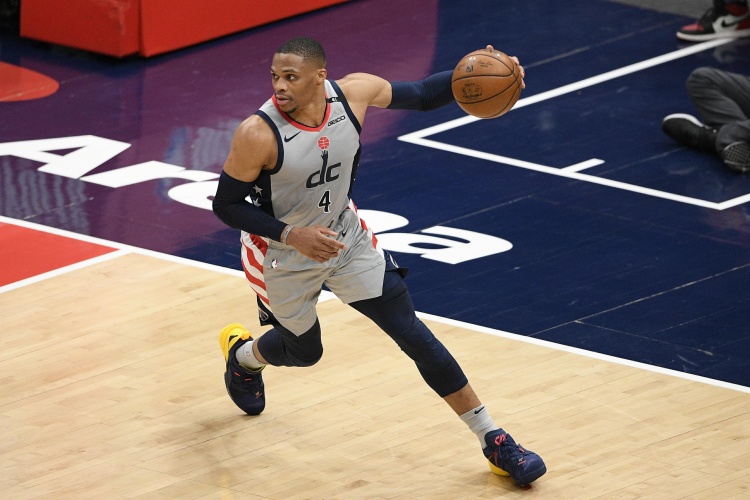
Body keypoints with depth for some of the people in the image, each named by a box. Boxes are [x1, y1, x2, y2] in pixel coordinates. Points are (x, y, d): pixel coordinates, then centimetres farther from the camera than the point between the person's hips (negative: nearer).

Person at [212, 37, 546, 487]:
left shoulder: (352, 93, -20)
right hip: (283, 259, -3)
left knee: (414, 334, -2)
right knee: (304, 351, 20)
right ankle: (242, 354, 58)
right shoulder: (258, 134, -31)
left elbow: (421, 96, -4)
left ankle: (494, 441, 5)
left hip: (347, 239, 3)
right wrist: (291, 235, -32)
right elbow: (226, 205, -21)